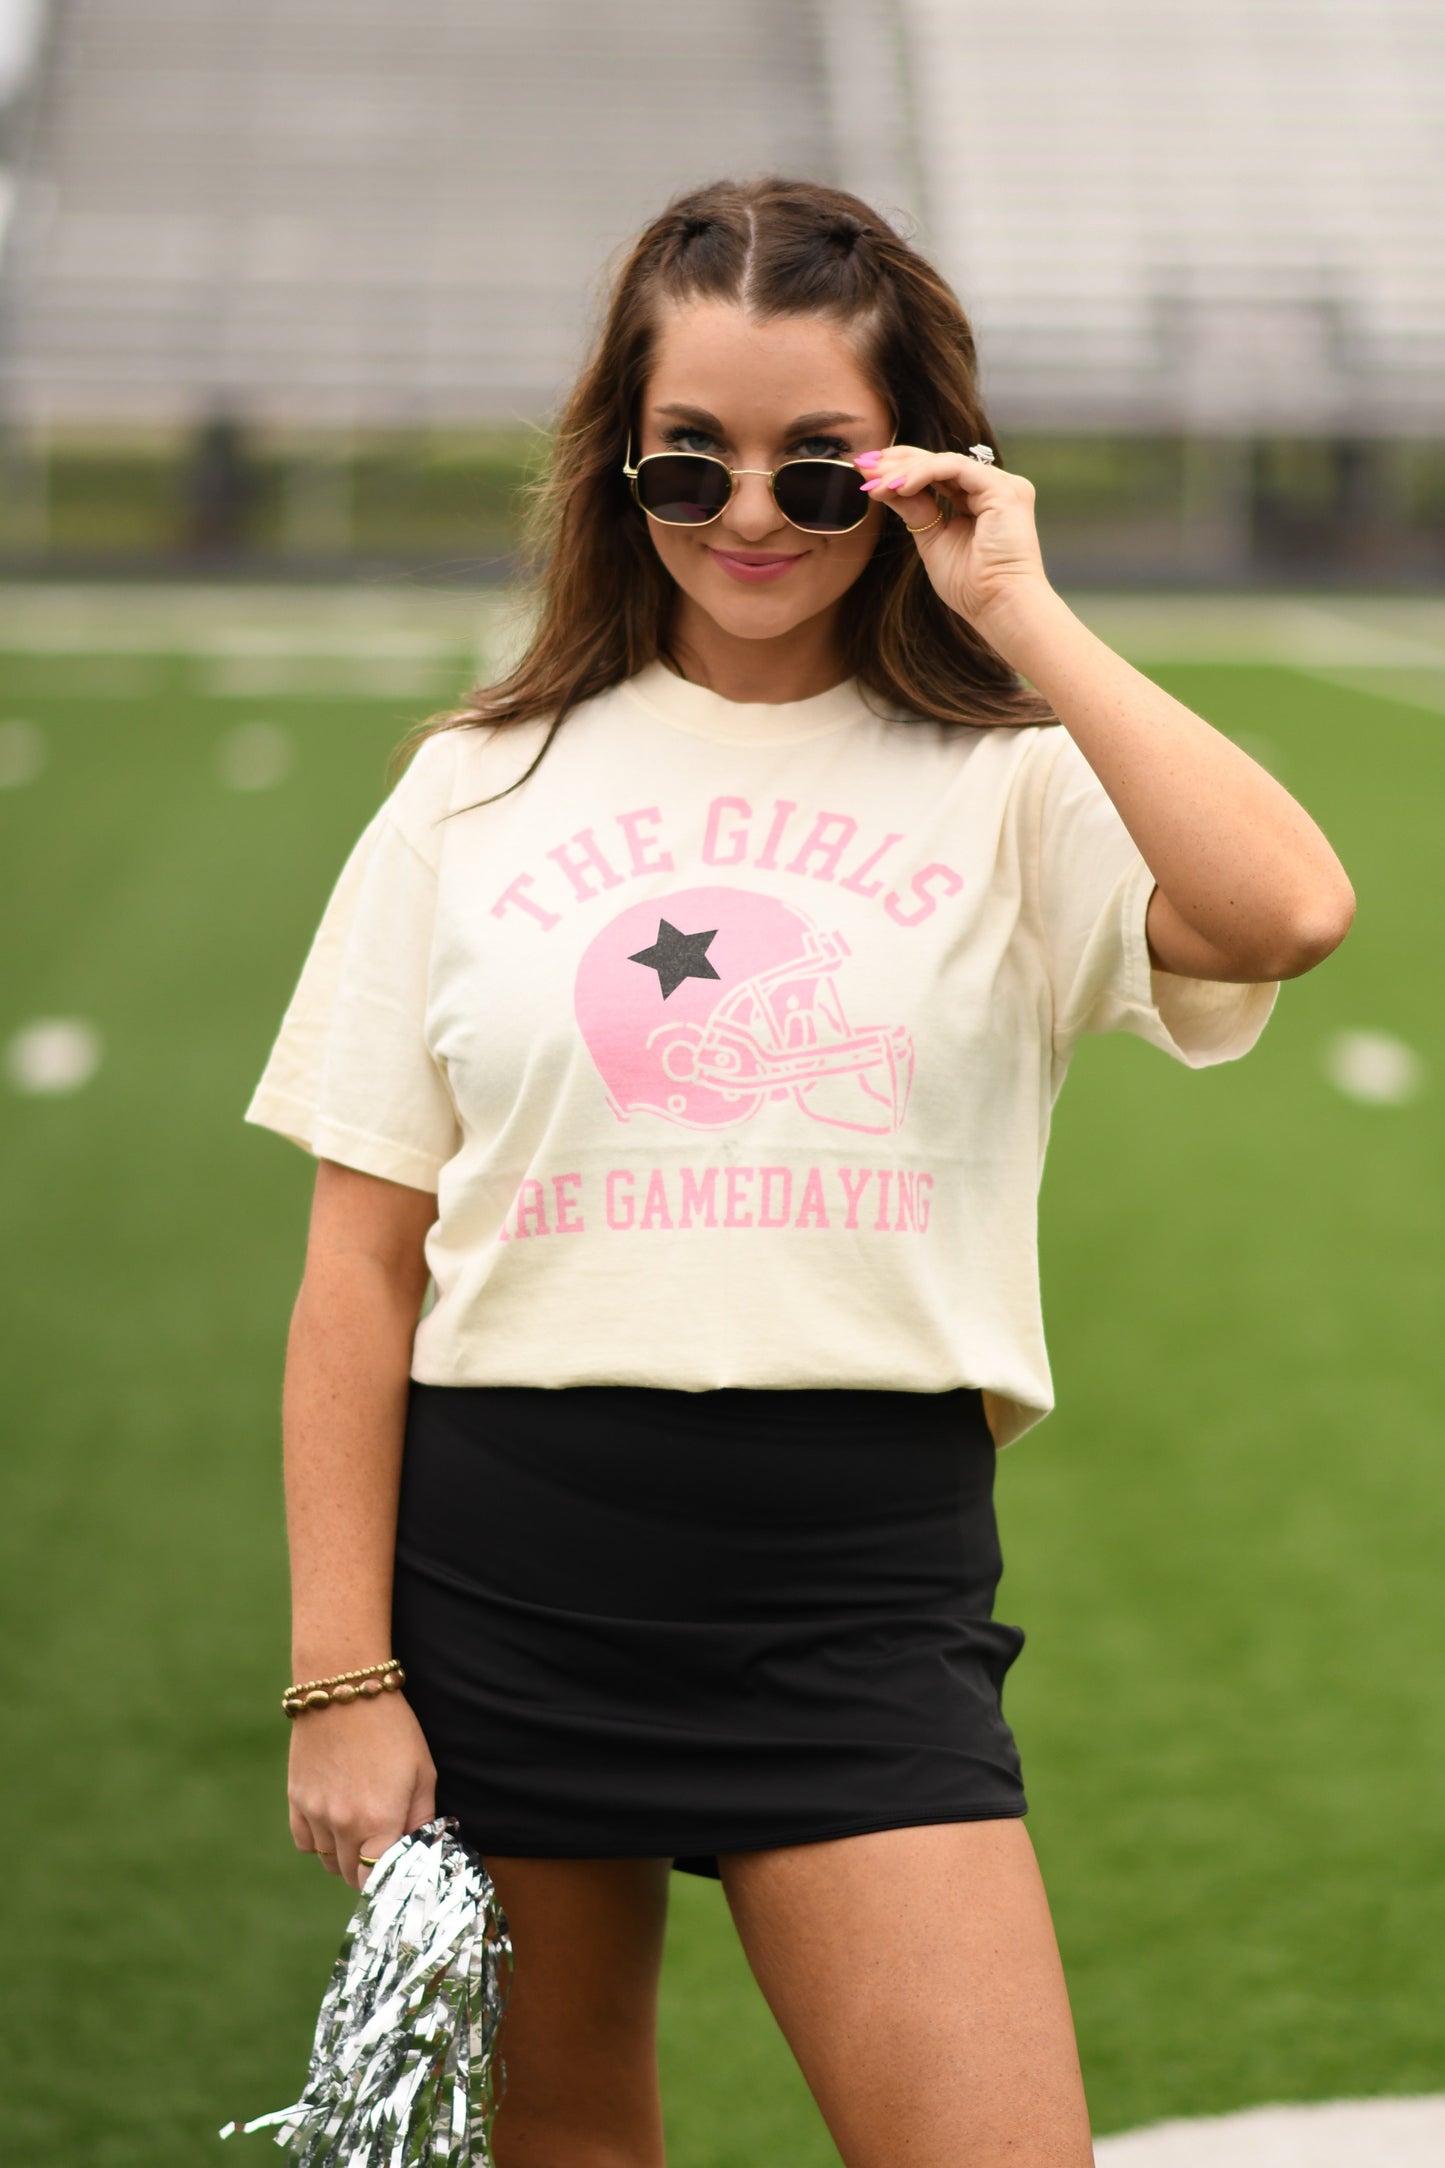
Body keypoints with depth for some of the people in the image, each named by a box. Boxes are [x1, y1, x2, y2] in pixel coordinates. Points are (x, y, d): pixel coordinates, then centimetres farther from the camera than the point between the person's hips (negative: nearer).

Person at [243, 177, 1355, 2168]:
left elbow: (1286, 911, -23)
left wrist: (1020, 615, -14)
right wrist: (341, 1675, -2)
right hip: (504, 1569, 2)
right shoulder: (485, 790, 5)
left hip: (862, 1578, -1)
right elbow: (364, 1268, 3)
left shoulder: (1010, 790, 1)